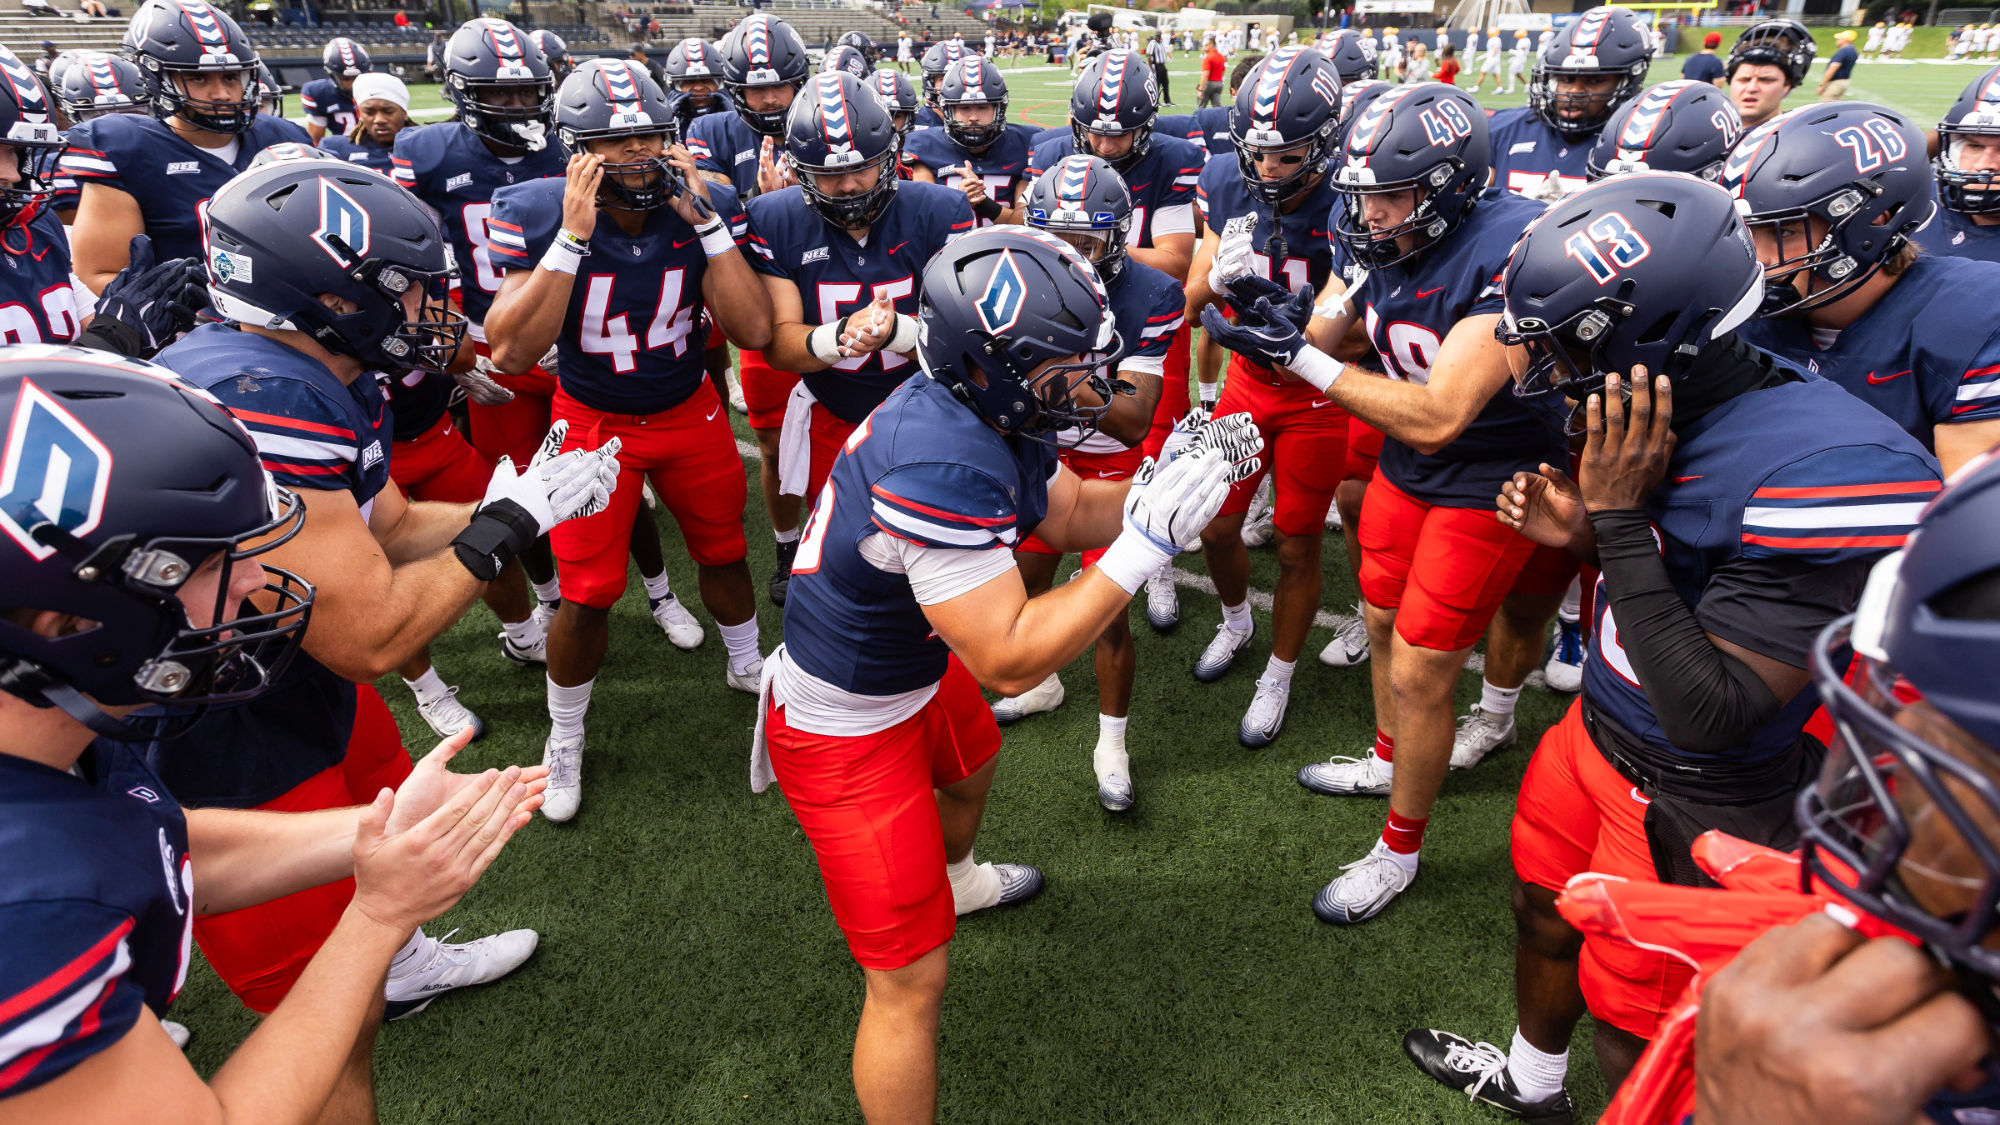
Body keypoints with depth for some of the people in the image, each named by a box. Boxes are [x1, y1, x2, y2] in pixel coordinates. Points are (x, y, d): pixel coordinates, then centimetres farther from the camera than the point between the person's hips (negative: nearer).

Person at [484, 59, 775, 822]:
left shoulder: (705, 208, -14)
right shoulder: (539, 214, -20)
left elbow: (754, 331, -22)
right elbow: (511, 353, -29)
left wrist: (704, 222, -28)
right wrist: (573, 236, -34)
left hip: (690, 410, 3)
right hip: (594, 420, -2)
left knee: (724, 553, 16)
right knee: (588, 596, -1)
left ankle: (747, 667, 47)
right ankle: (564, 739, 25)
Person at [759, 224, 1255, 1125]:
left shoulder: (988, 407, -9)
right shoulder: (941, 467, -38)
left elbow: (1069, 515, 4)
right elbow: (1008, 660, -34)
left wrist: (1161, 481, -14)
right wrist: (1147, 543, -34)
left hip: (916, 671, 10)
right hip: (846, 728, -10)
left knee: (972, 767, 39)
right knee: (910, 981, -2)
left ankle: (953, 879, 73)